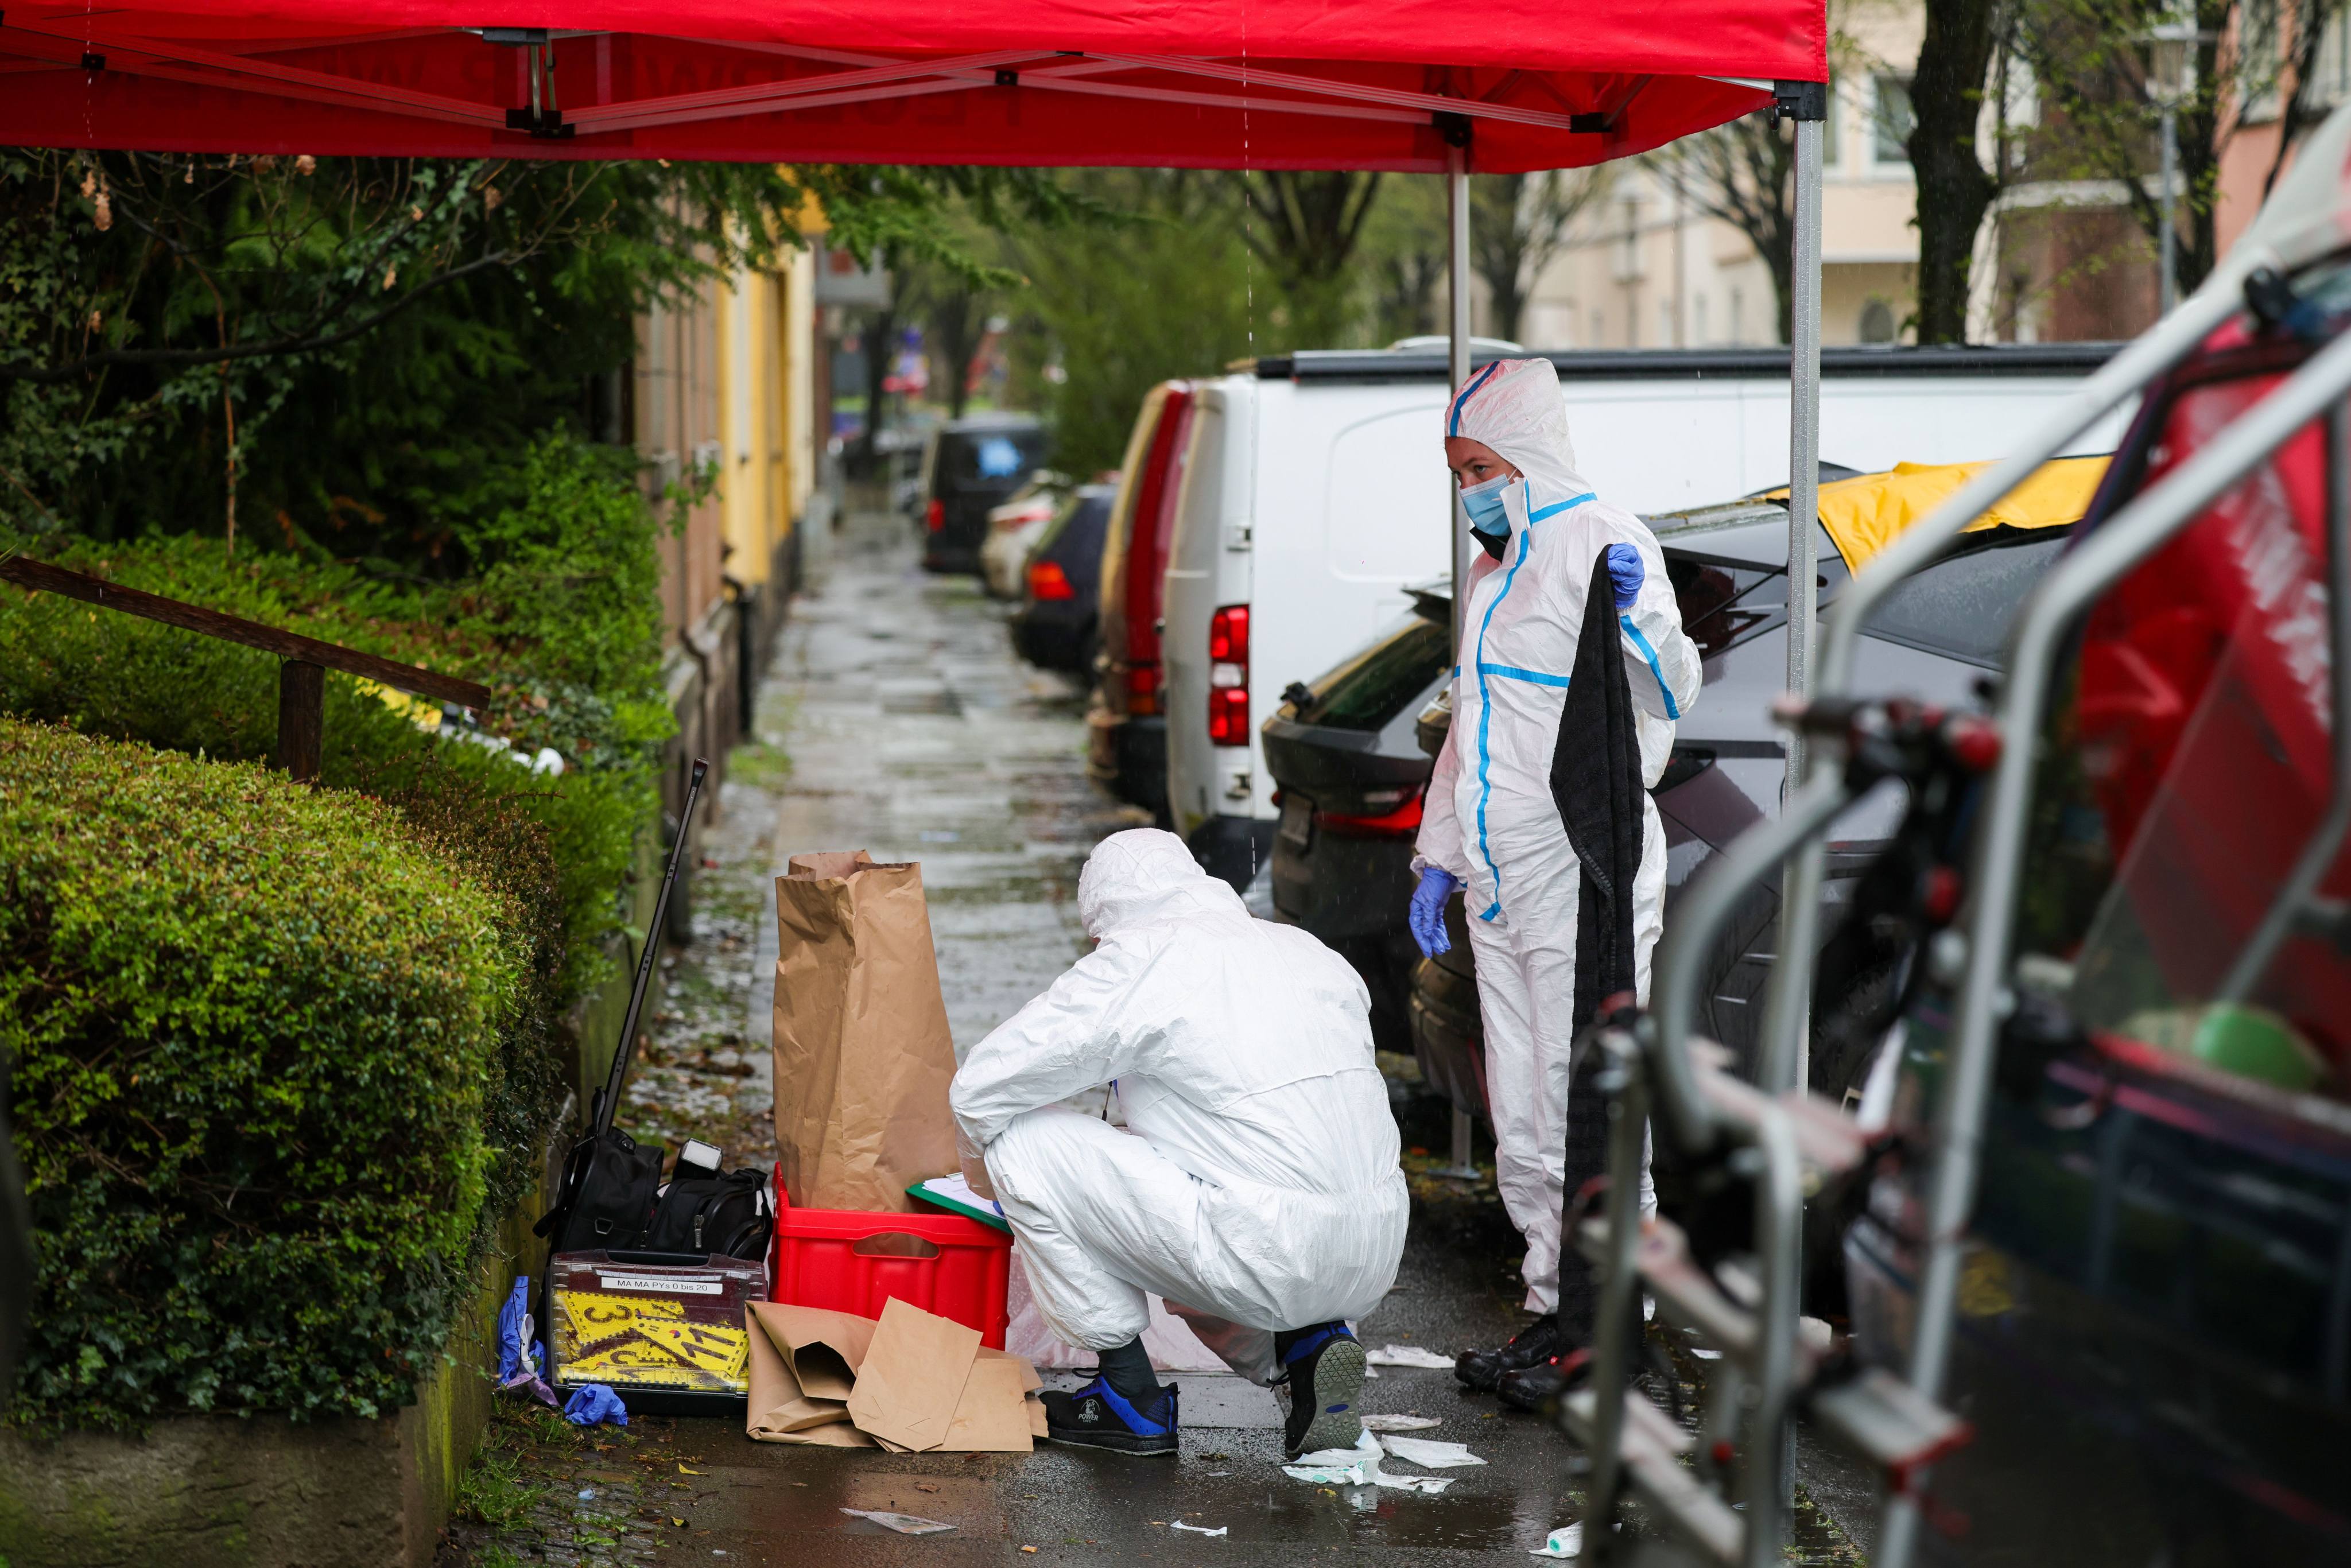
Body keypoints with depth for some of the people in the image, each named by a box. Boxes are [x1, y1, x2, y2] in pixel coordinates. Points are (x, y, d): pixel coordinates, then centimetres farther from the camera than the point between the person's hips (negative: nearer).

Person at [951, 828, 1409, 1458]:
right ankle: (1306, 1344, 11)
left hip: (1272, 1261, -8)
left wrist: (988, 1175, 22)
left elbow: (978, 1091, 1)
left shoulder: (1138, 960, -3)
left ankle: (1131, 1395, 8)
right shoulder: (1311, 951, 17)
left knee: (1023, 1141, 1)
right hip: (1377, 1258, 8)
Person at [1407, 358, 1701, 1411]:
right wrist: (1439, 859, 22)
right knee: (1521, 1124, 12)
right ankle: (1555, 1313, 20)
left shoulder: (1601, 544, -10)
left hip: (1583, 880, -9)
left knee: (1588, 1111, -6)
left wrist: (1641, 619, -38)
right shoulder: (1494, 567, 17)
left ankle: (1599, 1331, 0)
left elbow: (1670, 699, -19)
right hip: (1502, 885, 9)